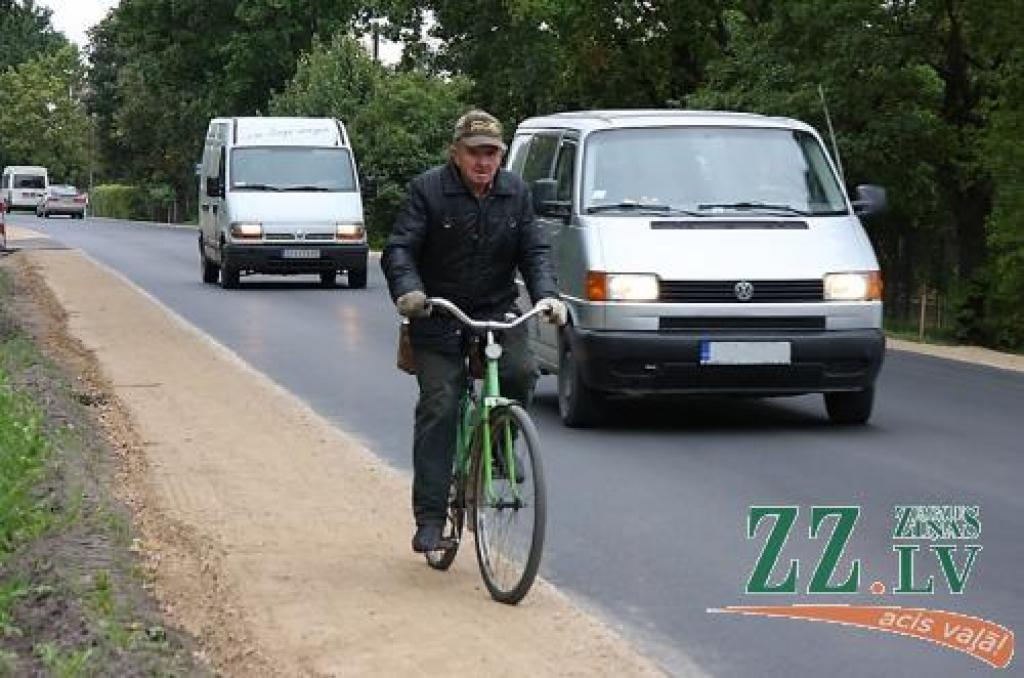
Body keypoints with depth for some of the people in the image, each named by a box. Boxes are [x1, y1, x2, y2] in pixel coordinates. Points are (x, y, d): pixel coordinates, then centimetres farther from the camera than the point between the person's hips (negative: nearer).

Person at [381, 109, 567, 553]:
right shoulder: (427, 190, -7)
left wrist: (546, 295, -16)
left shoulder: (515, 193, 5)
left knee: (520, 373, -25)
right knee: (438, 409, -9)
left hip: (497, 311, 3)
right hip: (438, 317, -3)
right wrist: (407, 290, -33)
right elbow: (398, 249, -13)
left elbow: (534, 251, 3)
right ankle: (430, 519, -5)